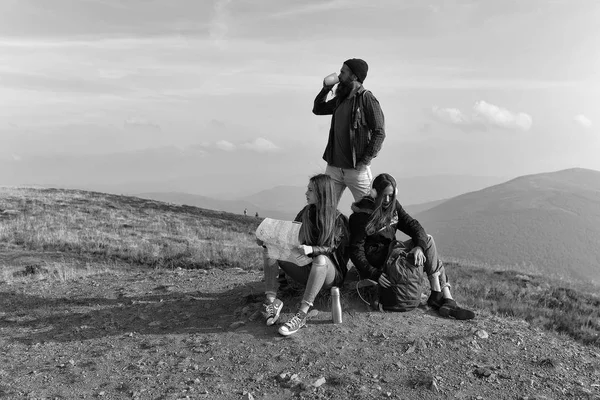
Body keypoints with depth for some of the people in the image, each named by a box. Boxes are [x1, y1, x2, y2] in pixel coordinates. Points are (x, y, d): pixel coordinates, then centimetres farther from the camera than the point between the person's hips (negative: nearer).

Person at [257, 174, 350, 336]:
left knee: (320, 259, -40)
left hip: (330, 274, -5)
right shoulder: (305, 213, 7)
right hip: (306, 270, 5)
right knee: (269, 250, -11)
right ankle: (271, 300, -27)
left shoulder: (338, 220, -7)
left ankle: (302, 314, -42)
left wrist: (312, 249, -38)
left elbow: (330, 247, -18)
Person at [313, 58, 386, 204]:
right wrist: (325, 89, 9)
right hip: (333, 167, 6)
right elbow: (317, 109, 25)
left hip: (356, 169, -6)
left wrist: (365, 161, -17)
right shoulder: (340, 99, 12)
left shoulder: (367, 99, -9)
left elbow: (379, 133, -13)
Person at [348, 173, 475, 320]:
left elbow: (413, 225, -5)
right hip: (376, 260, -8)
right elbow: (356, 250, -20)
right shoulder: (362, 215, -17)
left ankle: (448, 300, -9)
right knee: (428, 241, -13)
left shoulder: (393, 206, 5)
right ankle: (437, 297, -9)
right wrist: (374, 274, -32)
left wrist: (419, 246, -27)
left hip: (391, 251, 8)